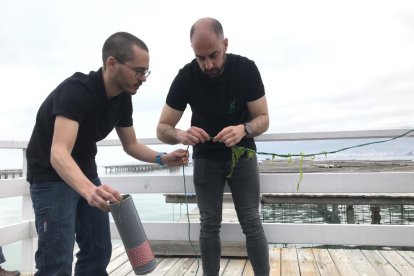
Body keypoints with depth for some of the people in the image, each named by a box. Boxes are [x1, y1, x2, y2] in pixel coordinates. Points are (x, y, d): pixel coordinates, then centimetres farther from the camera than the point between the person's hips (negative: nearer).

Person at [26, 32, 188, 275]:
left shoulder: (123, 98, -6)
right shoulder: (76, 90, -29)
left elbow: (131, 145, 5)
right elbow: (59, 153, -40)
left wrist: (162, 159, -13)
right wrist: (89, 191, -58)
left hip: (85, 174, 8)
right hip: (51, 177, -7)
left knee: (99, 252, 10)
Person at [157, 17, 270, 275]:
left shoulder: (246, 69, -17)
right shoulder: (186, 77, -17)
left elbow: (263, 119, -12)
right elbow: (162, 129, -15)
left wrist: (244, 129, -35)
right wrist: (180, 135, -39)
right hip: (206, 158, 1)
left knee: (252, 223, -2)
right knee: (210, 225, 4)